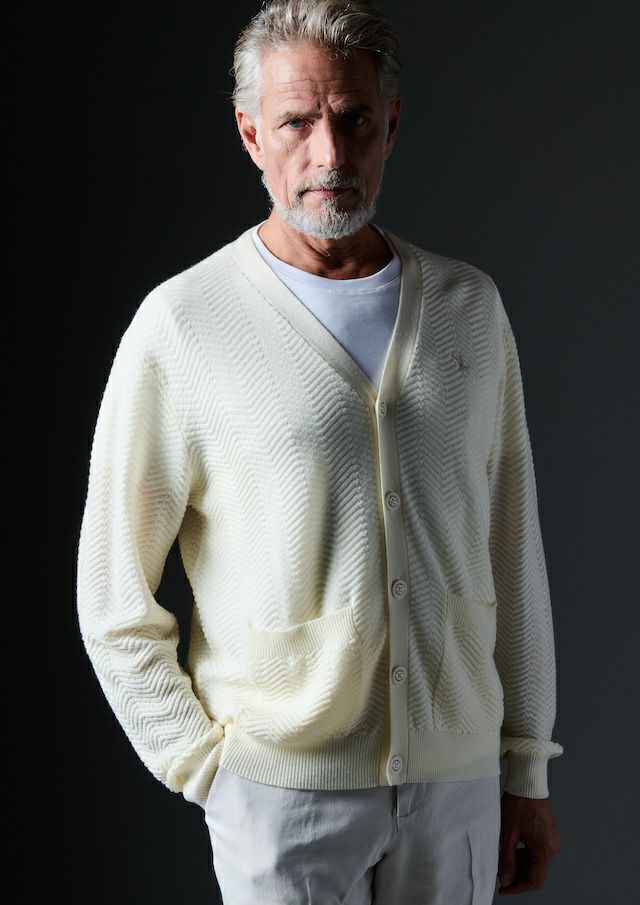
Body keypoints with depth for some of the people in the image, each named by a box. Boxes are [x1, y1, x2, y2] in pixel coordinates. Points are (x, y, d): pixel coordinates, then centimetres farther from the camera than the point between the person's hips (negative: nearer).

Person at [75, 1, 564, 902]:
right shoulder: (182, 325, -8)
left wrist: (528, 770, 8)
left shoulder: (470, 305, 4)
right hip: (282, 786, -3)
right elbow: (114, 602, -3)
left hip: (457, 776, 3)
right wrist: (210, 772, -5)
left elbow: (513, 552, 8)